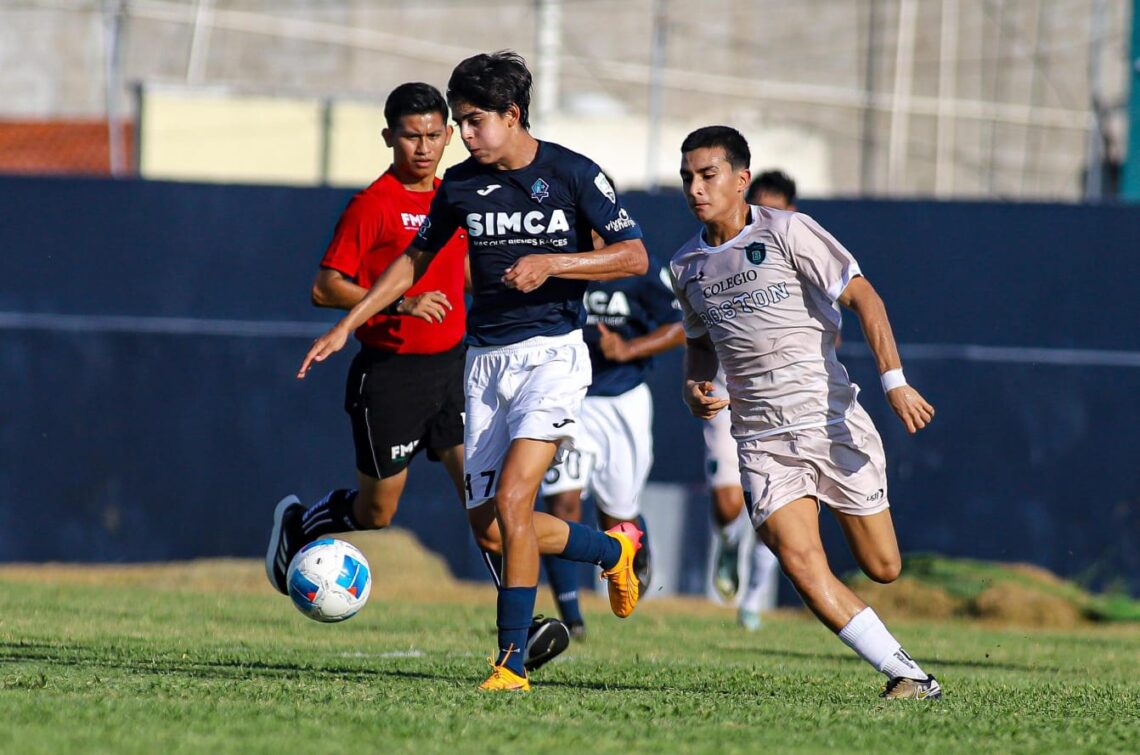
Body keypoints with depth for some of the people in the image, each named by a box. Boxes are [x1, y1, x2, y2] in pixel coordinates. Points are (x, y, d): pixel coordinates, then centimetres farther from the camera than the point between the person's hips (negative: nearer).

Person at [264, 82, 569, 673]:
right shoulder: (372, 205, -11)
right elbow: (325, 288, -14)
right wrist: (401, 303, -24)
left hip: (450, 365, 5)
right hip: (388, 374, -5)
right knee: (376, 512, 5)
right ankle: (297, 524, 36)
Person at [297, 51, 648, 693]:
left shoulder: (572, 175, -7)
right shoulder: (461, 184, 6)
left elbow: (634, 256, -10)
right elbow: (416, 259, 19)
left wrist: (550, 264, -22)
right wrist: (347, 326, 14)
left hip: (552, 353, -6)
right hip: (486, 356, 6)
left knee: (511, 497, -21)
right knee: (489, 528, 2)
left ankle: (512, 662, -15)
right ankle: (615, 549, 29)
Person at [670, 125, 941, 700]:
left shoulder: (786, 232, -6)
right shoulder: (686, 267, 9)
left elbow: (863, 298, -9)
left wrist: (894, 381, -20)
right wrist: (694, 389, 5)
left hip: (831, 422, -3)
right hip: (761, 438, 3)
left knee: (882, 568, 0)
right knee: (799, 562, -18)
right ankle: (906, 674, -10)